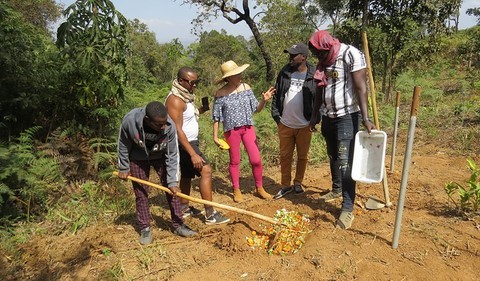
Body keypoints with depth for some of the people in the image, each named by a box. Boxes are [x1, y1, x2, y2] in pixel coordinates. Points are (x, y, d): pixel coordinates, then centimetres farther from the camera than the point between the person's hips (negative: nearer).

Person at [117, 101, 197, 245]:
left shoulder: (170, 126, -33)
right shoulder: (129, 120, -35)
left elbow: (172, 155, -21)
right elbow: (123, 145, -14)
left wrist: (173, 181, -20)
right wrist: (123, 168, -5)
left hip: (160, 156, 1)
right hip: (138, 158, 0)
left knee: (171, 189, -2)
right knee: (141, 193, 3)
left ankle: (178, 225, 11)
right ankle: (145, 229, 18)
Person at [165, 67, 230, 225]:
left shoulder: (186, 96, 9)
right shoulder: (175, 100, -21)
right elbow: (178, 130, -27)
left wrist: (201, 110, 3)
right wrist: (193, 154, -30)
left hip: (190, 142, 10)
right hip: (184, 144, -10)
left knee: (187, 175, 18)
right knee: (206, 170, -15)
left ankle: (184, 208, 32)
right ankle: (210, 215, -13)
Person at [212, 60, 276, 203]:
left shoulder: (246, 87, -2)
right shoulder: (221, 93, -9)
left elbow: (257, 109, 1)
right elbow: (216, 117, -2)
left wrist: (264, 100, -18)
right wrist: (215, 136, -3)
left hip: (248, 127, 2)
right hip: (231, 130, -2)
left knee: (256, 159, 1)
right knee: (234, 161, 10)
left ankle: (260, 188, 21)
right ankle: (236, 190, 26)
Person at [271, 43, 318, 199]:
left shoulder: (314, 75, -7)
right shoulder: (284, 72, 3)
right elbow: (277, 95, 7)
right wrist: (276, 115, 2)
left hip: (304, 125, -3)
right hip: (285, 124, 3)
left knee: (302, 156, 12)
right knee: (285, 156, 10)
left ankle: (298, 183, 30)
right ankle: (286, 185, 22)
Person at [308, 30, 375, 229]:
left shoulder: (351, 55, -14)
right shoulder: (323, 61, 8)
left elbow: (361, 88, -20)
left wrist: (365, 118, -26)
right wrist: (314, 115, 17)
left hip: (347, 116, -7)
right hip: (328, 116, 7)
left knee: (345, 161, -9)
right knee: (333, 157, 18)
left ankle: (348, 208, -3)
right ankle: (337, 189, 38)